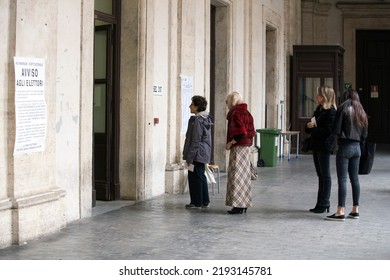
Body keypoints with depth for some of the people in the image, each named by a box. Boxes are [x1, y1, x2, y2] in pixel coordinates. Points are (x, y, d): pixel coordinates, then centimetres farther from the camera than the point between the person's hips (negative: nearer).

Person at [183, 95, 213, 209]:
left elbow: (195, 141, -19)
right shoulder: (206, 119, 11)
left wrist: (189, 157, -17)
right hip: (204, 153, 10)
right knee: (201, 176, 17)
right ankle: (204, 201, 23)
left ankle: (196, 202, 4)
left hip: (197, 154, -10)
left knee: (195, 177, -1)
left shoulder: (197, 121, -18)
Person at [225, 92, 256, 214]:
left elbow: (240, 132, -25)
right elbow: (251, 132, 15)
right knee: (244, 176, 13)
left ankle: (238, 205, -5)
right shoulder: (245, 112, 15)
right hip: (246, 146, 10)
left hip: (238, 148, -10)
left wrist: (230, 143, -14)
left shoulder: (236, 113, -15)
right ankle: (243, 205, 18)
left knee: (237, 175, -6)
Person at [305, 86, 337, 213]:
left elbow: (328, 131, -21)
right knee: (321, 175, 13)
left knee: (325, 175, -2)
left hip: (324, 147, -9)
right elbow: (309, 129, 16)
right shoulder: (318, 110, 14)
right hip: (316, 146, 9)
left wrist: (313, 129, -16)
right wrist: (308, 126, -5)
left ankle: (324, 204, 3)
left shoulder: (330, 112, -13)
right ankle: (321, 203, 18)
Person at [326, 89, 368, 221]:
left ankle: (341, 212, -9)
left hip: (345, 147, -6)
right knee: (354, 179, 12)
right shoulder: (361, 112, 12)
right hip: (357, 147, 7)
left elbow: (336, 130, -12)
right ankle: (355, 210, 16)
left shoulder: (343, 109, -8)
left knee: (342, 180, -7)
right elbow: (365, 135, 12)